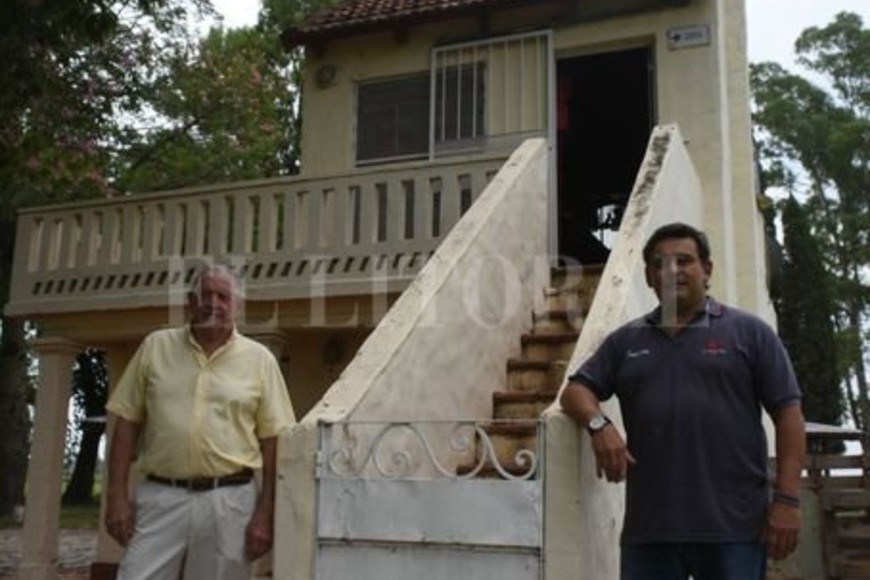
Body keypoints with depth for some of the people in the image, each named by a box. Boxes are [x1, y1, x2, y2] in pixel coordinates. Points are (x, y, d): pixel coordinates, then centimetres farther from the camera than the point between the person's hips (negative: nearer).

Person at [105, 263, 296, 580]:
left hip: (229, 501, 0)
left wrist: (265, 512, -4)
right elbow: (127, 422, 7)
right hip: (159, 497, 1)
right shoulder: (155, 346, 6)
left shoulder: (259, 358, 3)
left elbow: (273, 440, 2)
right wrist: (117, 495, 0)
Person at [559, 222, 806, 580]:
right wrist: (599, 424, -9)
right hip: (649, 527, 3)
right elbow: (576, 390, 14)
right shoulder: (626, 341, 15)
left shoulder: (748, 332, 6)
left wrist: (786, 499, -6)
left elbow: (788, 413, 2)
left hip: (734, 526, -2)